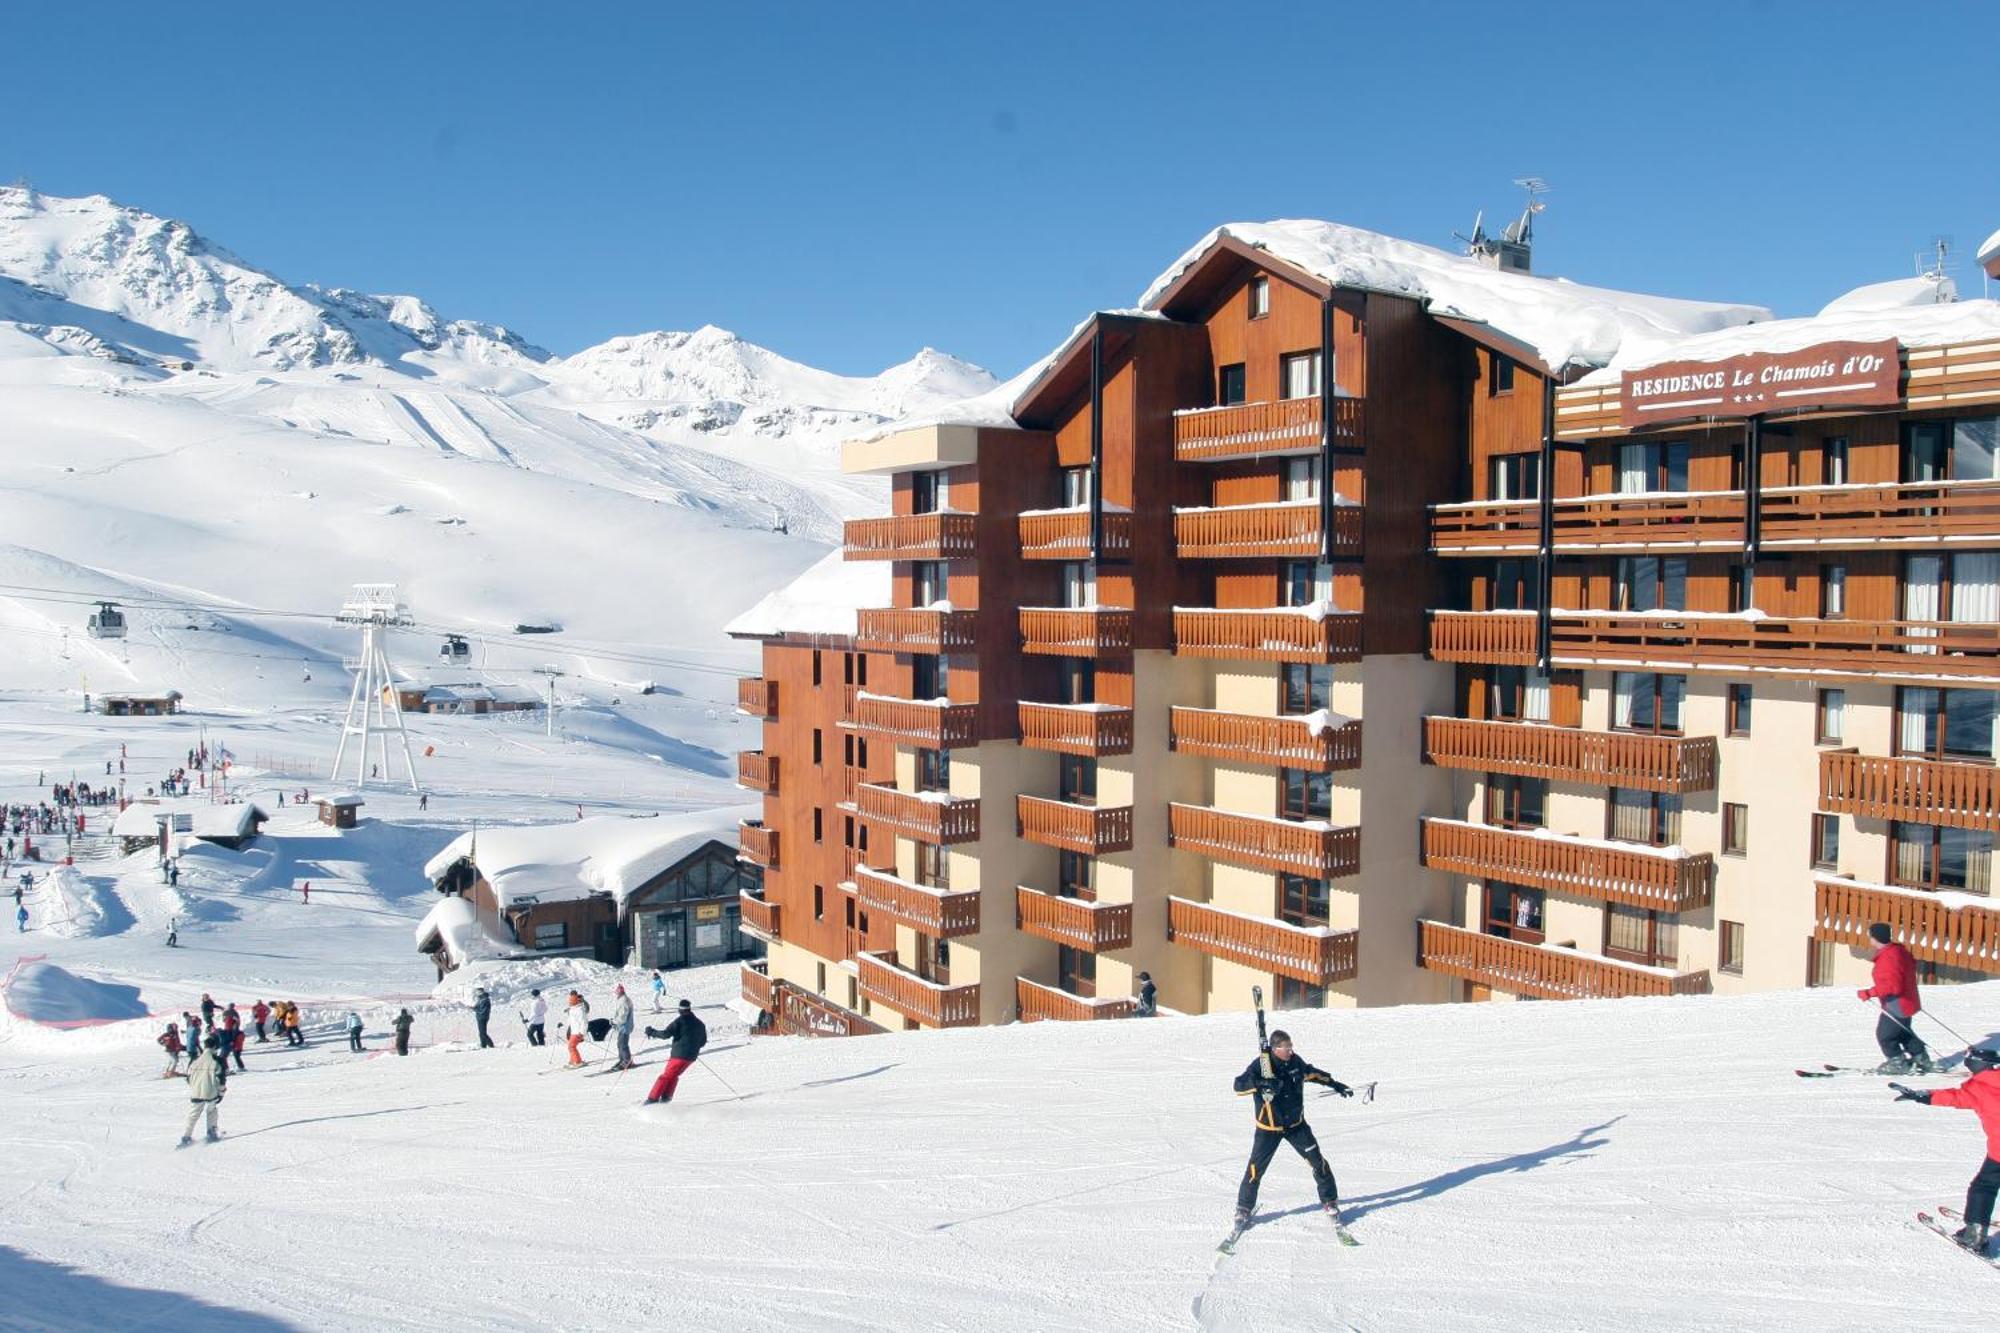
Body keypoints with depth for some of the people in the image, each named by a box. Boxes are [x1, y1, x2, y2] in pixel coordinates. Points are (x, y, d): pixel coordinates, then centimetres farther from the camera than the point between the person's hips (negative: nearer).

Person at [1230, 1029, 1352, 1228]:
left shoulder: (1295, 1061, -5)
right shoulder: (1260, 1065, -19)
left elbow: (1312, 1073, 16)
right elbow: (1239, 1085, -28)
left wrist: (1336, 1085, 21)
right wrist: (1262, 1083, -44)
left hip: (1296, 1124, 4)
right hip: (1269, 1128, -3)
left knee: (1317, 1161, 2)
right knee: (1256, 1168, -3)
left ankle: (1330, 1201, 22)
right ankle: (1244, 1208, 15)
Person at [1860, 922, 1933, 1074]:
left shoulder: (1887, 959, -31)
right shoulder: (1899, 950, 0)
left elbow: (1893, 986, -35)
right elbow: (1912, 965, 19)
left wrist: (1870, 993, -31)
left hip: (1897, 1006, -10)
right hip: (1908, 1002, 10)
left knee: (1884, 1035, 6)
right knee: (1903, 1031, 28)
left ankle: (1898, 1062, 19)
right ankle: (1921, 1058, 36)